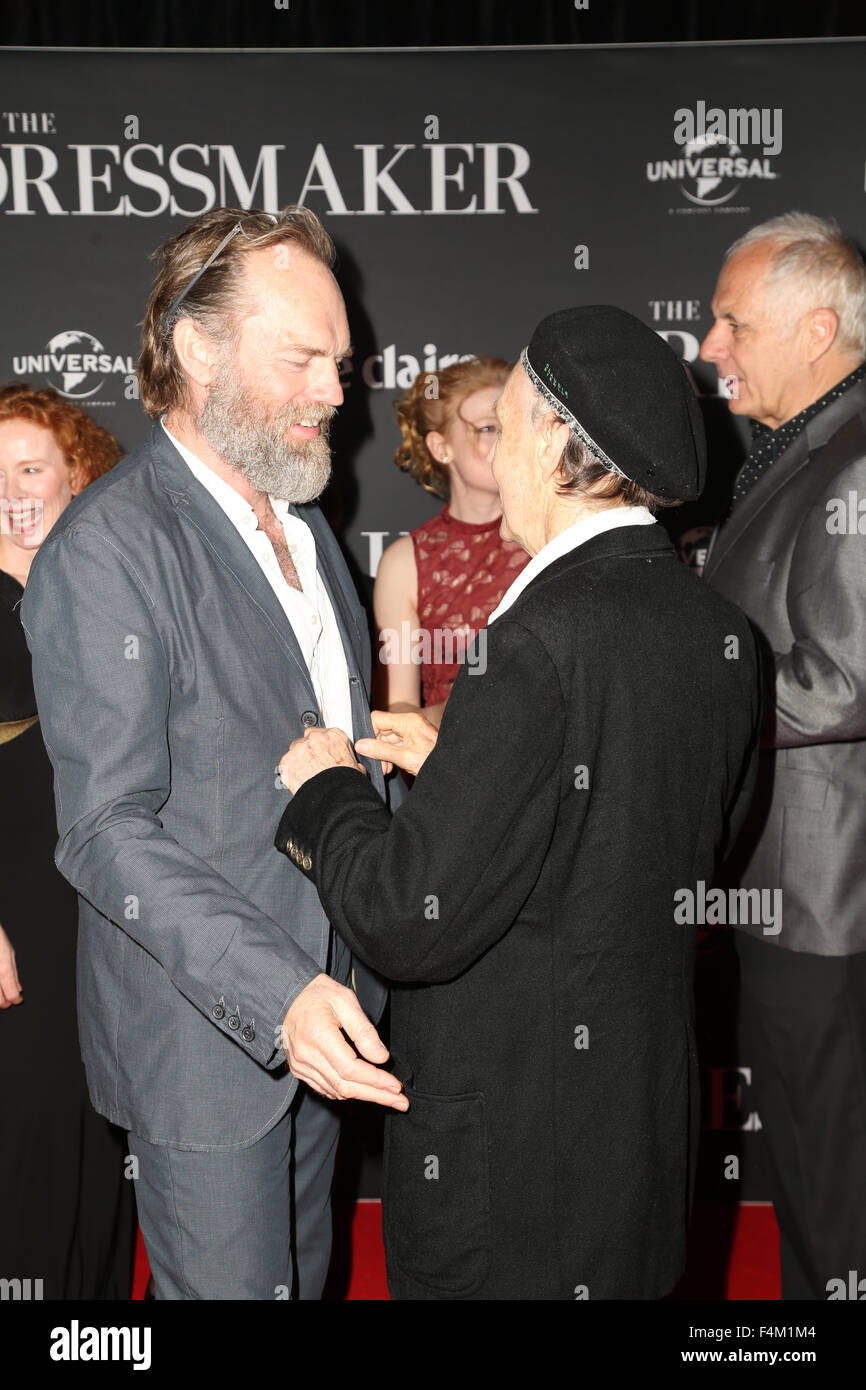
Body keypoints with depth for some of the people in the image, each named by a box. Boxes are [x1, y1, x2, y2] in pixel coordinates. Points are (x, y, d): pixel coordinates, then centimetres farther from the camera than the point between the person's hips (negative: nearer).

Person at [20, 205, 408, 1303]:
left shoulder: (299, 521, 10)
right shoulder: (105, 549, -19)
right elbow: (107, 830, -23)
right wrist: (275, 992, -32)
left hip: (318, 1006, 8)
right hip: (201, 1038, -8)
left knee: (299, 1275, 22)